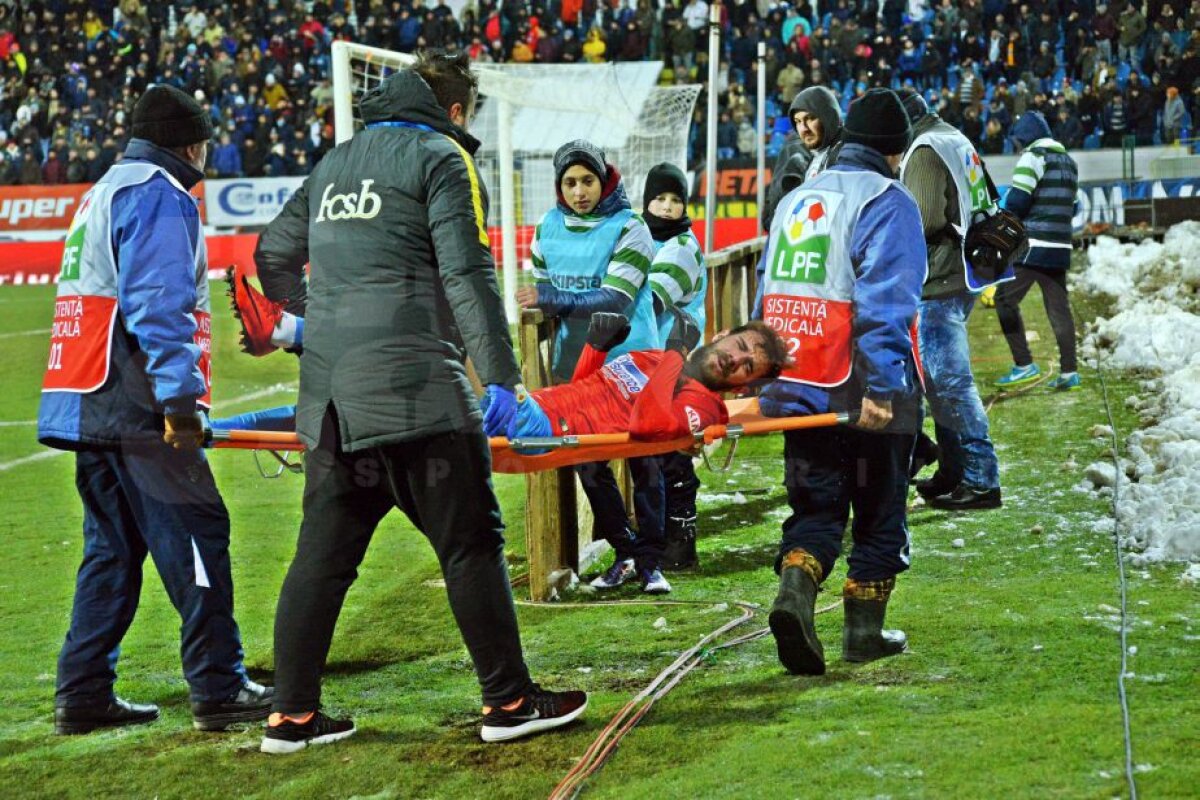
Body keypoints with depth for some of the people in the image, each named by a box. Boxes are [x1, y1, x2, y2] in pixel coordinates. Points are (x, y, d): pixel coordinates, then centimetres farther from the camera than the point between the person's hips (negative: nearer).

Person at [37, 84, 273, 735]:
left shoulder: (103, 194, 24)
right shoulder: (161, 195, -7)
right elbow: (159, 303, -19)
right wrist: (180, 396, -23)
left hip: (89, 407, 10)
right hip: (137, 410, -10)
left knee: (113, 547, 13)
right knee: (196, 538, -8)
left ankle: (84, 694, 13)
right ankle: (219, 691, -8)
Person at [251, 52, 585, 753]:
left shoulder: (335, 165, 21)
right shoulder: (441, 157, 0)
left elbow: (273, 259, 25)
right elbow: (467, 273, -10)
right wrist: (502, 375, -11)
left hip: (329, 397, 7)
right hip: (416, 386, -7)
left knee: (324, 553, 9)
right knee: (472, 544, 1)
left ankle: (293, 715, 11)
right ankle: (509, 701, 4)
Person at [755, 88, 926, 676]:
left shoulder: (795, 200, 16)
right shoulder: (888, 202, -7)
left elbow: (767, 295, 19)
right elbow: (884, 303, -18)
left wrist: (761, 380, 23)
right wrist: (882, 385, -22)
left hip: (797, 390, 6)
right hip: (864, 396, -5)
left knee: (815, 508, 10)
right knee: (879, 513, 9)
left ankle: (795, 592, -15)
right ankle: (864, 630, 13)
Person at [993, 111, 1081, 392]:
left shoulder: (1033, 156, -8)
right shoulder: (1068, 161, 18)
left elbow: (1017, 201, -14)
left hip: (1031, 246, -8)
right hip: (1060, 248, 8)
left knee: (1006, 299, -1)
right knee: (1059, 308, 8)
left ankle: (1024, 365, -7)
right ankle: (1068, 372, 5)